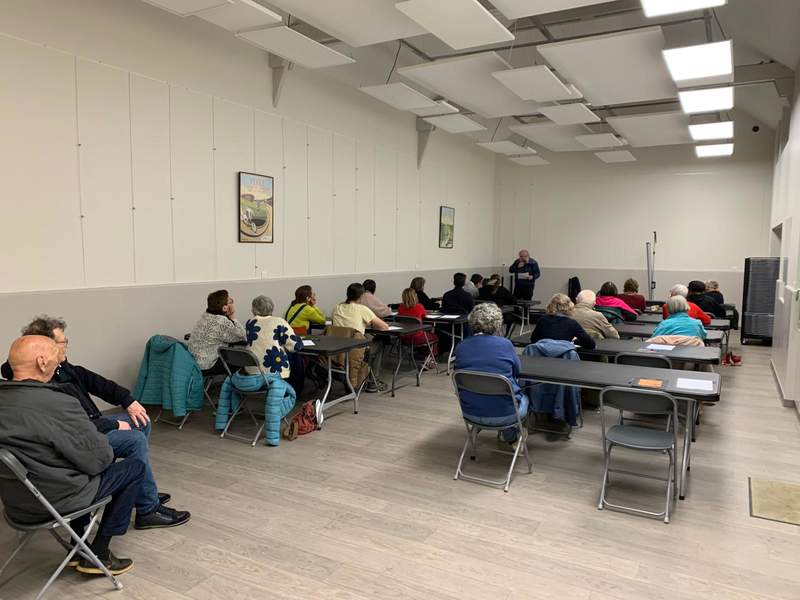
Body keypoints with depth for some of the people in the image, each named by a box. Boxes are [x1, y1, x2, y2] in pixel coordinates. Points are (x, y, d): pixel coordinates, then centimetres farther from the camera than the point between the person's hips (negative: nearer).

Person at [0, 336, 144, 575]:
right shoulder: (58, 404, -29)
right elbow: (98, 459, -20)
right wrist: (106, 449, 3)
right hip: (56, 500, -8)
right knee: (135, 468, 8)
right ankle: (98, 555, 13)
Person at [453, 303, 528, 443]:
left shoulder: (460, 347, -5)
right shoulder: (505, 344, -14)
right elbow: (517, 371, 5)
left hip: (470, 413, 4)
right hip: (502, 415, -4)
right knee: (525, 398, 31)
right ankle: (511, 437, 44)